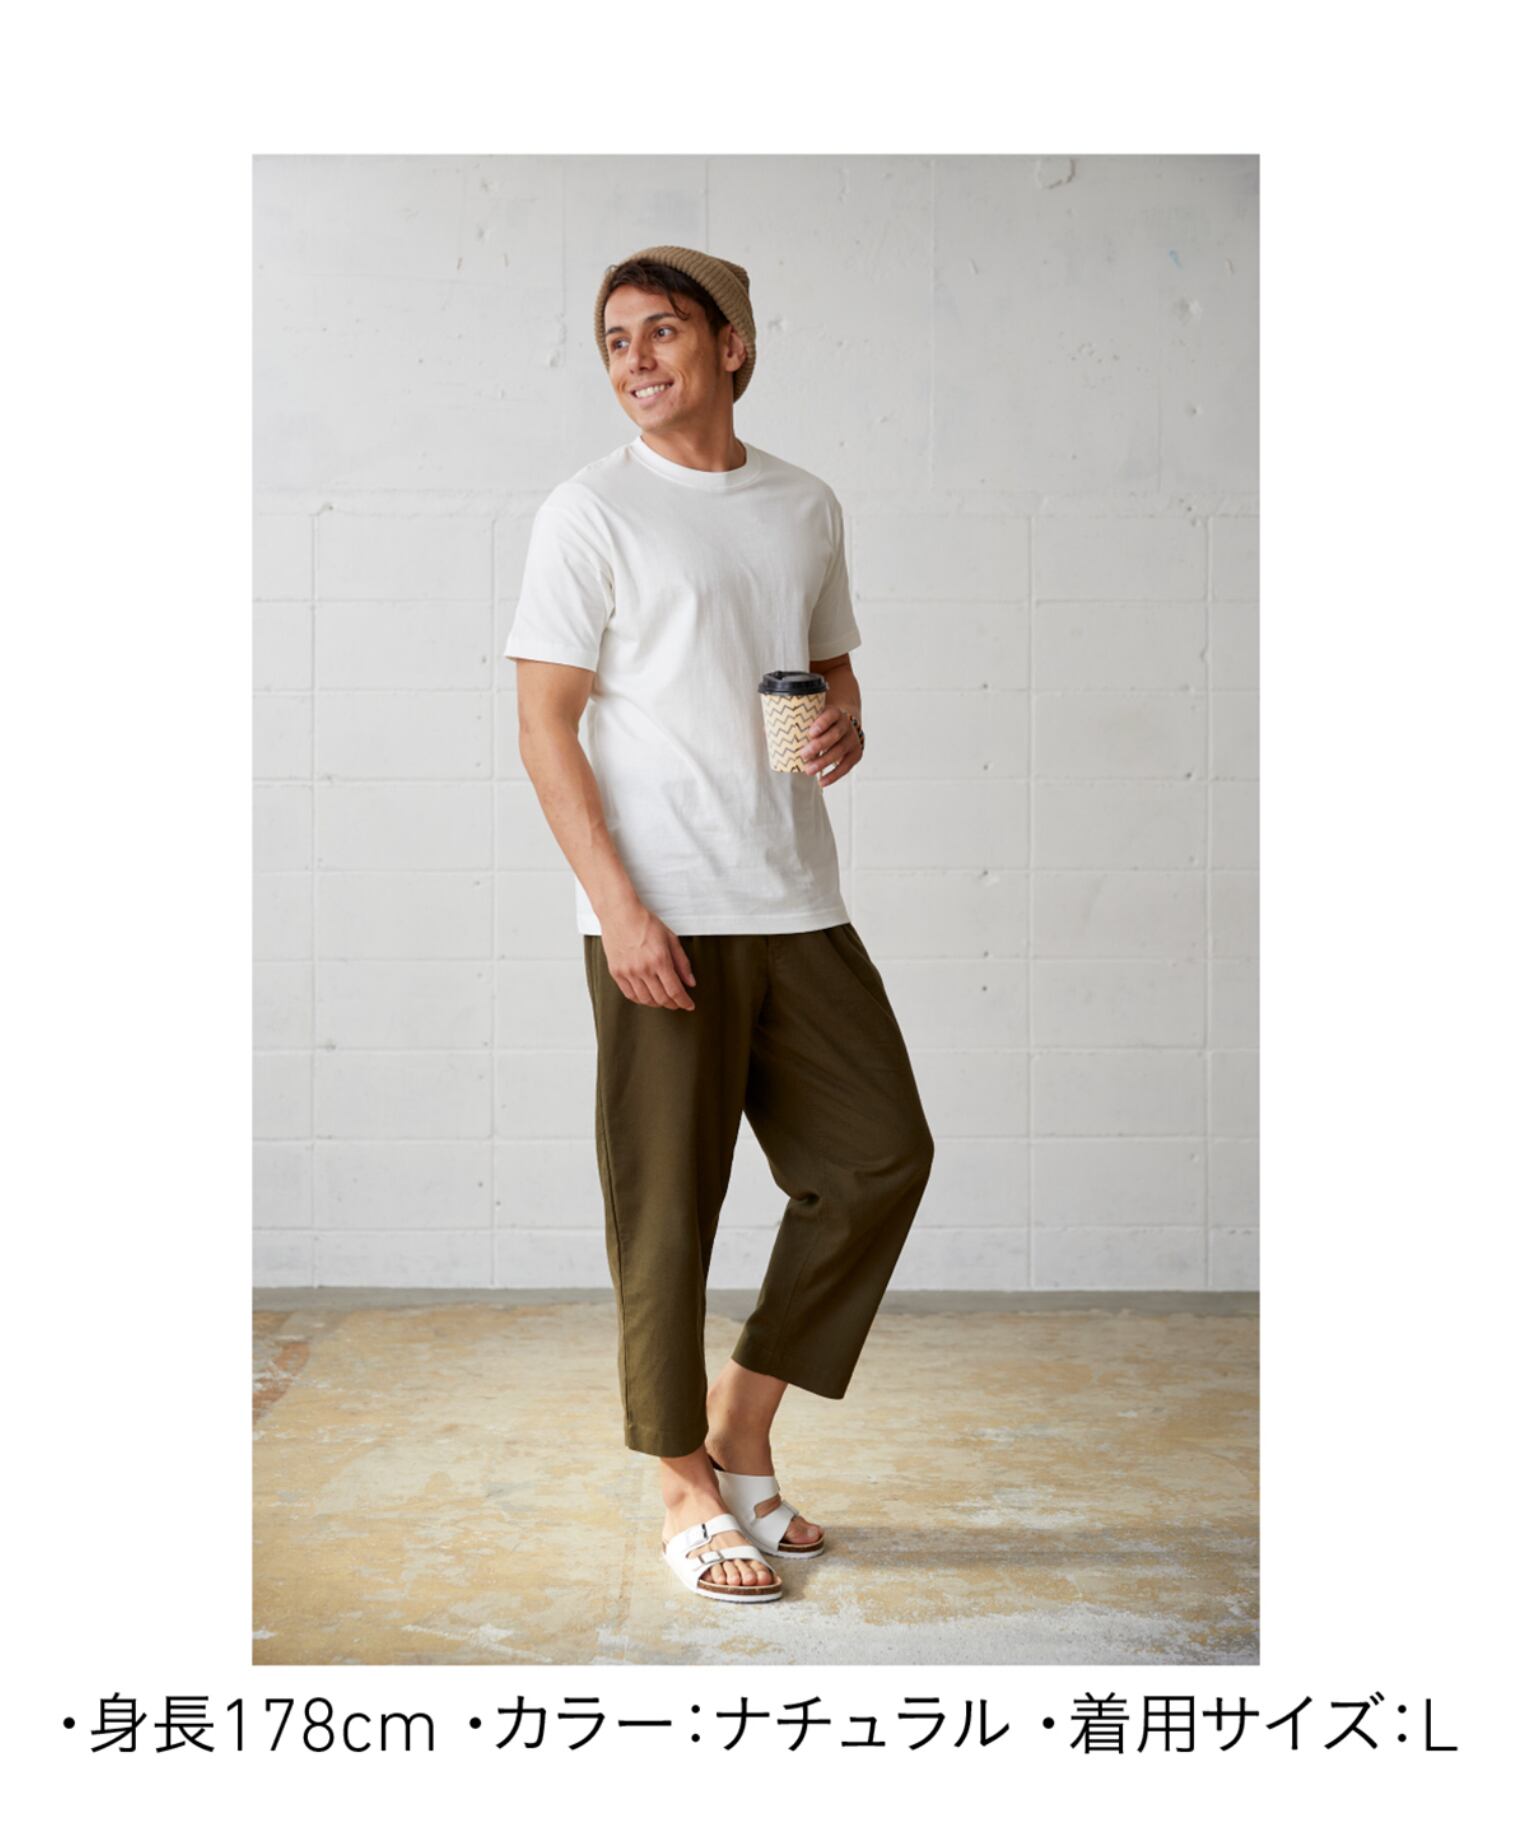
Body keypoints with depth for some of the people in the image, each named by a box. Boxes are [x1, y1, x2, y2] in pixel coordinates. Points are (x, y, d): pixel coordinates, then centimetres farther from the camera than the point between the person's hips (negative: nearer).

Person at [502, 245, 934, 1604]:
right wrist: (619, 908, -15)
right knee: (667, 1206, -1)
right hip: (660, 917, -6)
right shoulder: (591, 513, -2)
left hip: (798, 906, 6)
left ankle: (740, 1432, 21)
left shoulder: (808, 508, 13)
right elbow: (545, 726, -6)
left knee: (881, 1155, 6)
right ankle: (691, 1494, 15)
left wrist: (846, 728, -1)